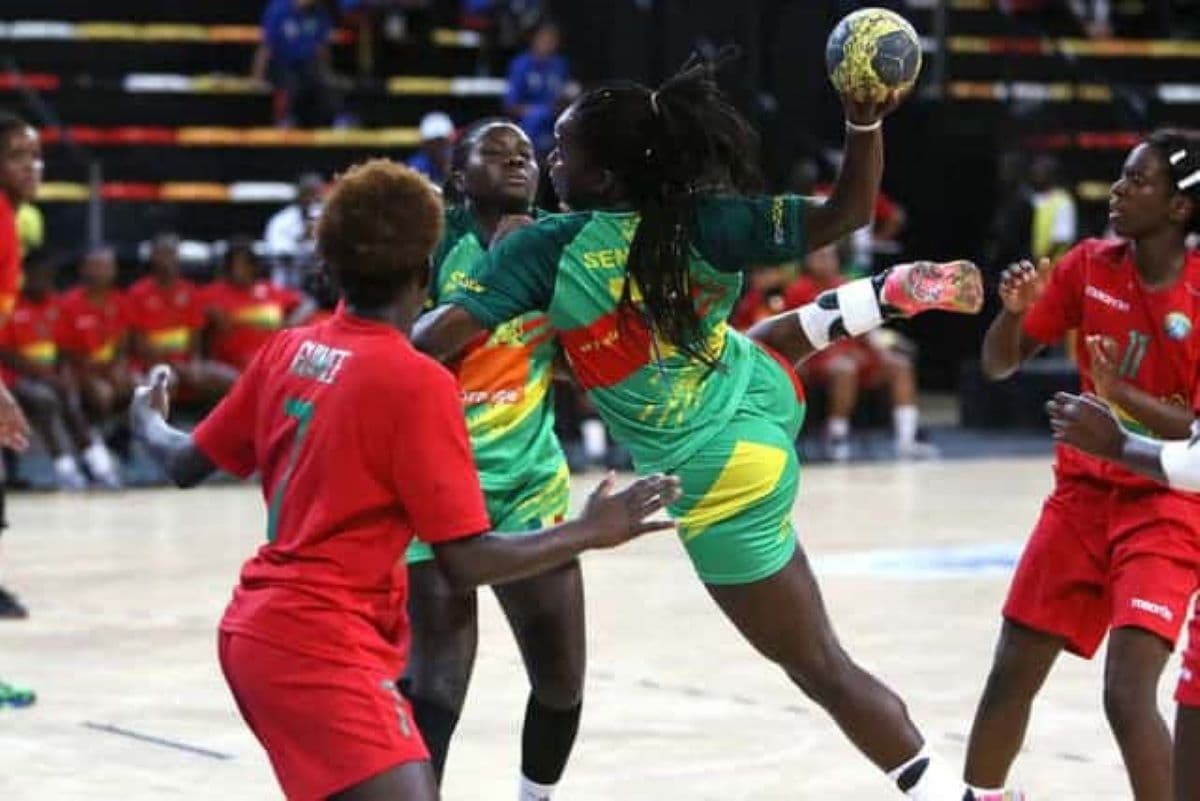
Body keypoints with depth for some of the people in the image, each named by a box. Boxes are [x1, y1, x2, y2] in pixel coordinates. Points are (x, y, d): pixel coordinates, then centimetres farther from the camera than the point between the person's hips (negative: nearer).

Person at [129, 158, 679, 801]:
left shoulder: (288, 349, 6)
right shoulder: (418, 381, -14)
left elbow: (186, 465, 16)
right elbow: (464, 562, -14)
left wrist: (146, 420, 36)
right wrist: (589, 533, -8)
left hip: (260, 627, 9)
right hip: (321, 644, -9)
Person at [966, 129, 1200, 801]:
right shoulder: (1091, 267, -1)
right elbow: (999, 366, 4)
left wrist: (1122, 392, -29)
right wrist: (1014, 311, -16)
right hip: (1084, 494, 5)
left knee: (1128, 693, -19)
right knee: (1011, 676, 8)